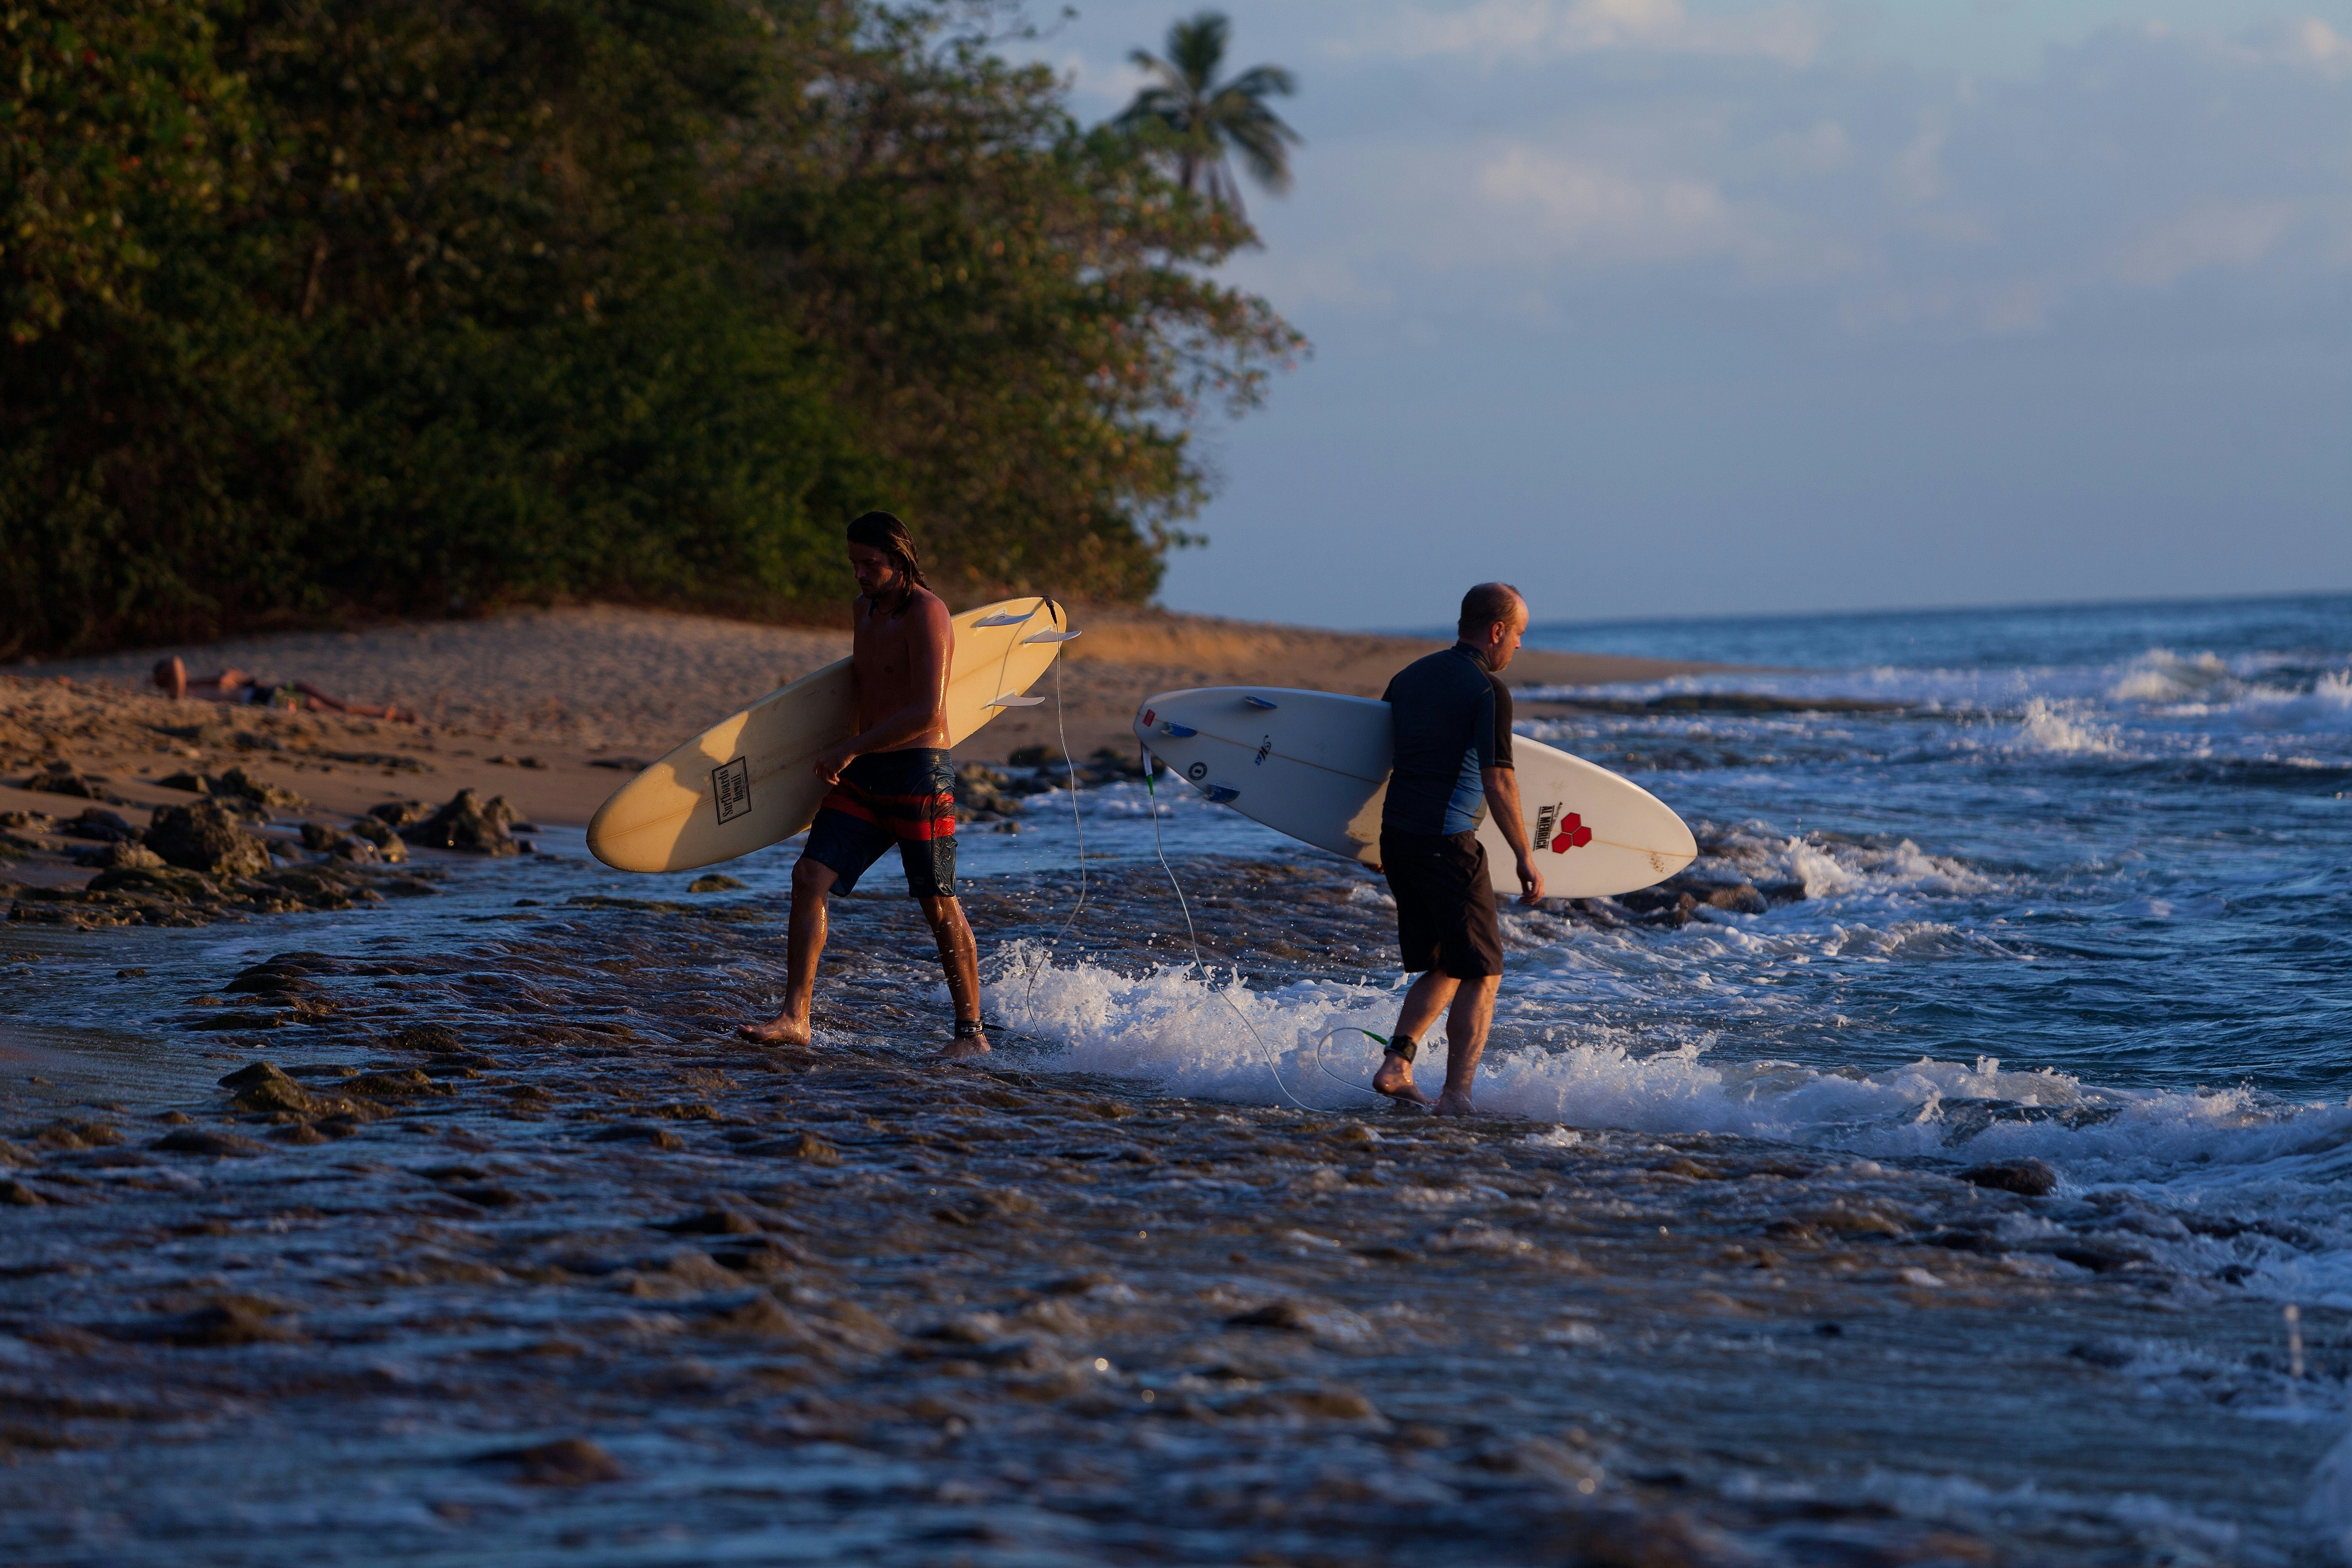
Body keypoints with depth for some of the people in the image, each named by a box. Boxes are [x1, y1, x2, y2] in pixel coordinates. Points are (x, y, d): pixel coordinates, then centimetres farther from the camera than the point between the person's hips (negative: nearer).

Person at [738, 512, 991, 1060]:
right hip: (862, 775, 8)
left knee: (940, 908, -2)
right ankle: (794, 1019, -7)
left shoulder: (925, 613, -12)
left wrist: (850, 750, -19)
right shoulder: (864, 610, 14)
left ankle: (972, 1032, 8)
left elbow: (928, 711, -22)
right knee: (809, 878, -6)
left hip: (918, 773, -8)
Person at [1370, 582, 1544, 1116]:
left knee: (1443, 969, 18)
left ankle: (1396, 1066, 5)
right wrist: (1525, 859, -14)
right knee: (1482, 973, 0)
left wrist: (1369, 836, 31)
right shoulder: (1489, 690, -9)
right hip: (1447, 844, -7)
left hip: (1396, 834, 7)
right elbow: (1497, 781, -17)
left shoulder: (1410, 676, 14)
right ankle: (1456, 1094, -7)